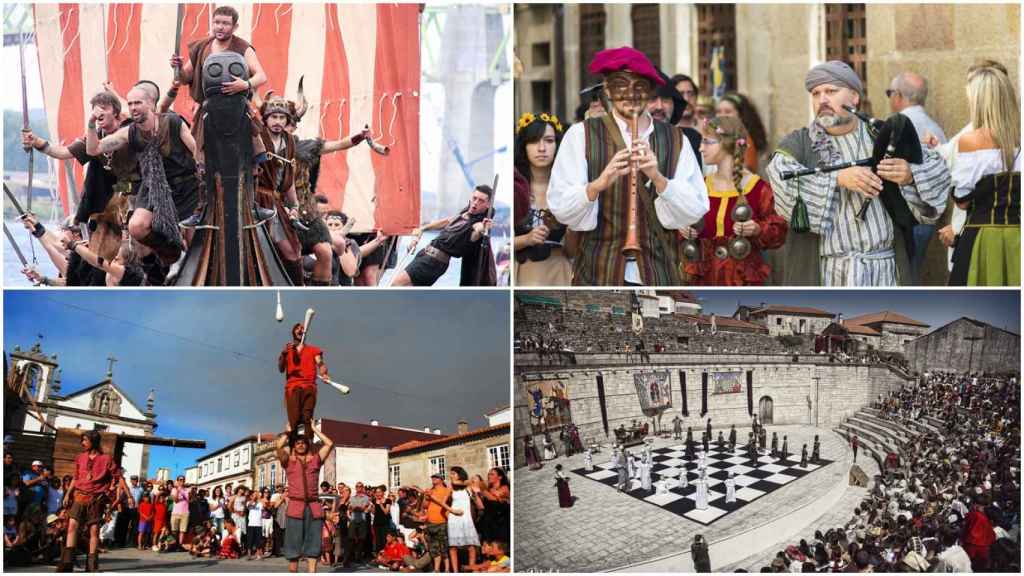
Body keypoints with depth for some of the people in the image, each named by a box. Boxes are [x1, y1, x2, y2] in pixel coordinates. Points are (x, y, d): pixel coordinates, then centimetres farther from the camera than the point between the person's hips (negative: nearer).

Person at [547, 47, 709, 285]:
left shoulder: (675, 140, 8)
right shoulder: (581, 135, 3)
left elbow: (696, 209, 0)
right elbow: (559, 207, -5)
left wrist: (658, 178, -15)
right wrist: (598, 184, -23)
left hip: (659, 272, 2)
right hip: (600, 272, -2)